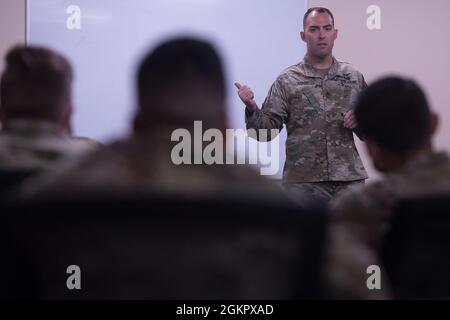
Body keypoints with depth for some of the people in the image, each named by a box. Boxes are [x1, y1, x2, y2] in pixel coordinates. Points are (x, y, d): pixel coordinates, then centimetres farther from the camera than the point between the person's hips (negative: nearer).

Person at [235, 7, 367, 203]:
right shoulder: (287, 81, 1)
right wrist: (251, 109, -21)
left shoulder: (354, 78, 8)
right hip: (303, 183, -2)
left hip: (350, 180, 3)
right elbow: (266, 131, -3)